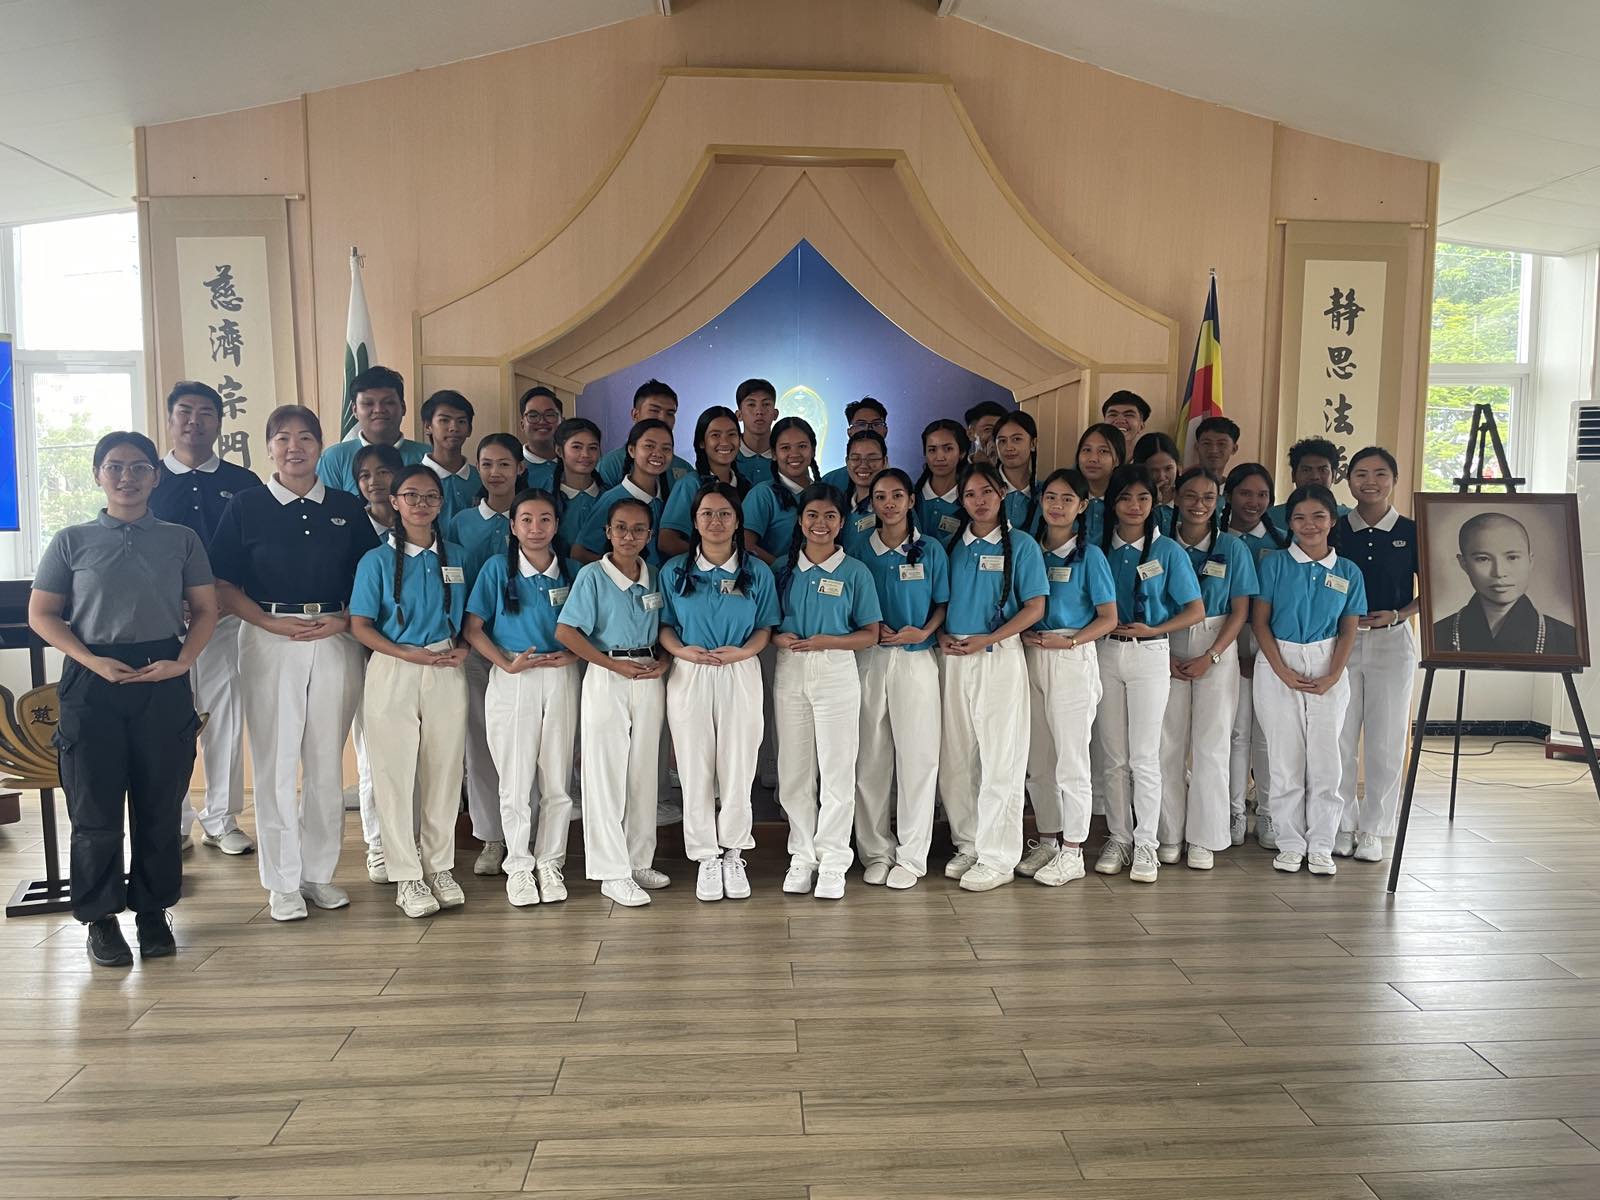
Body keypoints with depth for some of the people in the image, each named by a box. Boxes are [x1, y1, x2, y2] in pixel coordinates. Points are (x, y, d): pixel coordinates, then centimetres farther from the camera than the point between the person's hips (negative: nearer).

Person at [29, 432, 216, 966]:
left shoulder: (181, 539, 7)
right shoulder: (72, 541, 5)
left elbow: (205, 609, 7)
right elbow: (41, 613, 4)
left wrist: (182, 662, -9)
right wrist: (91, 661, -10)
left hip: (163, 683, 1)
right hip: (92, 683, 0)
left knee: (160, 807, 6)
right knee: (95, 809, 3)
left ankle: (152, 911, 20)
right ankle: (101, 918, 17)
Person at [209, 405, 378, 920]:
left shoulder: (347, 508, 8)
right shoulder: (245, 506, 3)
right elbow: (223, 582, 1)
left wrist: (344, 621, -8)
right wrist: (270, 622, -12)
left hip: (335, 641, 2)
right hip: (268, 640, -2)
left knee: (327, 762, 6)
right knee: (275, 762, 0)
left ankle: (320, 872, 19)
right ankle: (282, 882, 12)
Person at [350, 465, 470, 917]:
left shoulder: (456, 556, 9)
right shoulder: (377, 560, 0)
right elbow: (360, 625, -4)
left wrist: (462, 648, -6)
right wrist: (408, 654, -16)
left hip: (447, 673, 3)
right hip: (393, 672, -2)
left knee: (444, 773, 8)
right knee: (395, 774, 2)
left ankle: (440, 867, 21)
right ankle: (407, 876, 13)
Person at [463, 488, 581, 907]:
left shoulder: (570, 572, 7)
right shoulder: (498, 568, 0)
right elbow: (472, 627, -2)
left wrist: (572, 655, -7)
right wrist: (506, 663, -13)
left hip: (561, 679, 2)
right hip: (512, 681, -2)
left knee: (557, 779, 5)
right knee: (515, 781, 2)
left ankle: (550, 862, 17)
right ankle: (518, 865, 15)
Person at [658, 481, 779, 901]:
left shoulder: (757, 572, 4)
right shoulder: (674, 571, 4)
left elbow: (765, 627, 4)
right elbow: (664, 625, 4)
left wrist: (743, 651, -15)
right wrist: (682, 650, -16)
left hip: (740, 674, 0)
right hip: (689, 676, 0)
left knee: (738, 768, 3)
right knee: (695, 770, 4)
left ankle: (733, 854, 19)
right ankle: (705, 857, 16)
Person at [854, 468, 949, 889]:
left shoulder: (931, 550, 4)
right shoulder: (861, 550, 7)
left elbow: (943, 603, 6)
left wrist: (922, 632, -12)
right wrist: (870, 628, -8)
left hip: (916, 659, -1)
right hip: (869, 659, 1)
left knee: (917, 756, 1)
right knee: (871, 757, 4)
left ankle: (911, 855, 12)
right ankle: (876, 852, 16)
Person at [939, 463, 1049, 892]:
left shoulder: (1021, 544, -1)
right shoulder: (953, 546, 11)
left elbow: (1034, 607, -6)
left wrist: (986, 640, -15)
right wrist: (942, 635, -4)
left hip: (999, 658, -4)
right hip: (954, 658, 5)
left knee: (1000, 760, -2)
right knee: (955, 759, 8)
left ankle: (998, 858, 7)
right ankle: (968, 846, 22)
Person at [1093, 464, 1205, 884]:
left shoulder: (1168, 551, -1)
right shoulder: (1100, 547, 5)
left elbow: (1196, 610, -1)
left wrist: (1154, 629, -12)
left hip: (1150, 655, -2)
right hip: (1106, 653, 2)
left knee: (1144, 756, -1)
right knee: (1113, 756, 8)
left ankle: (1145, 845, 9)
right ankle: (1118, 838, 19)